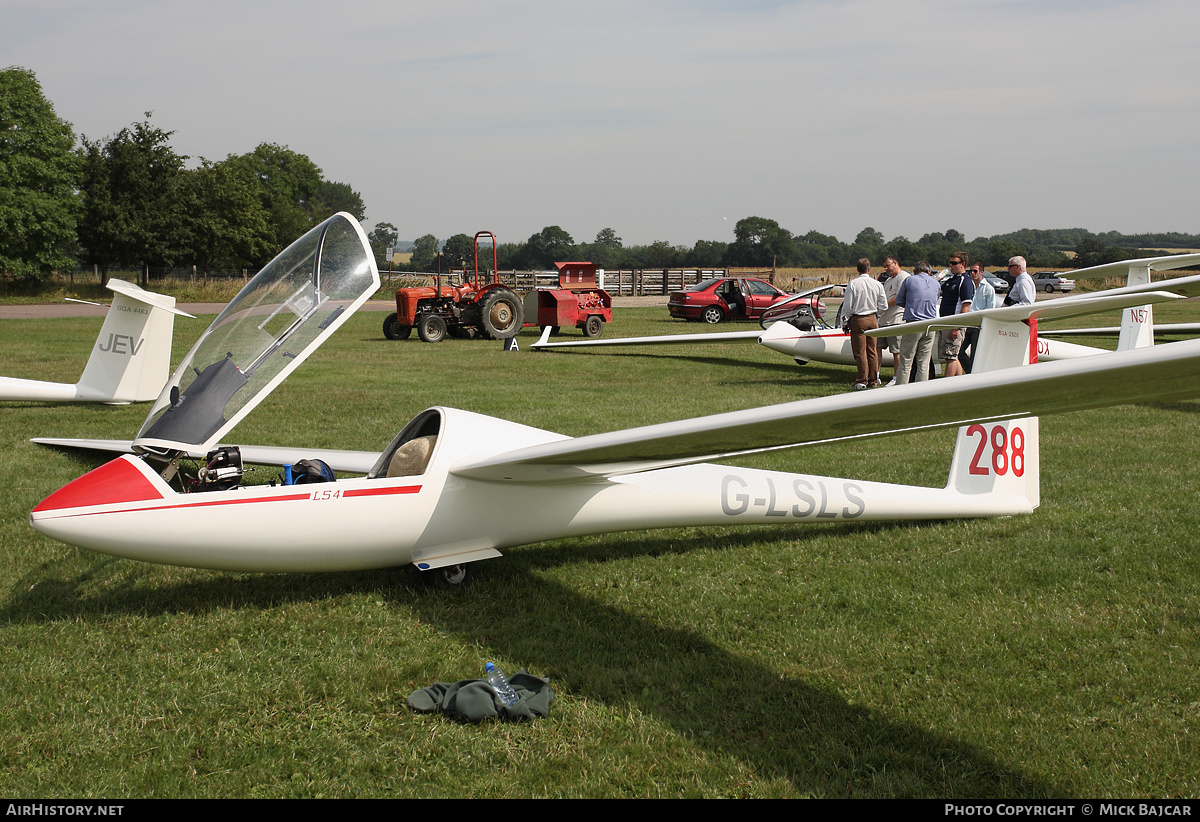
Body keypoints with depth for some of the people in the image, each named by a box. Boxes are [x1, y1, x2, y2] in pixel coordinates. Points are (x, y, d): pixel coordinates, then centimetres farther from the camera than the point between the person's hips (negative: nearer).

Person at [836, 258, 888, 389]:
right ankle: (873, 381, 14)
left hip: (858, 320, -4)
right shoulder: (877, 284, 1)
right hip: (873, 319, 4)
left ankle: (862, 380, -2)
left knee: (860, 352, 0)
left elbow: (848, 305, -9)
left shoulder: (853, 284, -10)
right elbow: (884, 306, 4)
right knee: (872, 351, 10)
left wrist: (845, 321, 3)